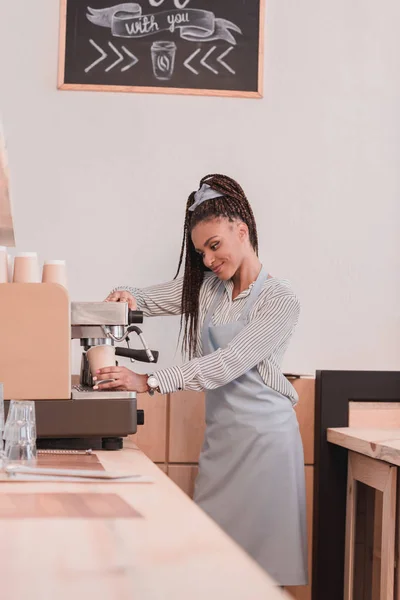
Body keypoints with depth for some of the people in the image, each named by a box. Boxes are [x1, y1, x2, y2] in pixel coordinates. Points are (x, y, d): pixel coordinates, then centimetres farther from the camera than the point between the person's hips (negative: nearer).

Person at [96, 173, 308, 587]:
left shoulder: (279, 300, -10)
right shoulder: (206, 288, 10)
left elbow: (228, 363, -19)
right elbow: (149, 299, 15)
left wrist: (149, 382, -25)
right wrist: (126, 296, -11)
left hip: (265, 432, -6)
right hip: (220, 432, 6)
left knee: (260, 548, -4)